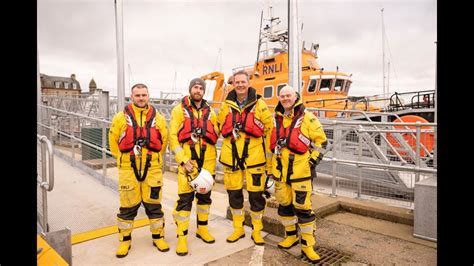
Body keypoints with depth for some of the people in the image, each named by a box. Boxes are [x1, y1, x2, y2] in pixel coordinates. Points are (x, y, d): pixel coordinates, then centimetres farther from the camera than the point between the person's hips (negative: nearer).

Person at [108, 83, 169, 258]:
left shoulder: (158, 118, 3)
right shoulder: (121, 117, -1)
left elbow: (164, 140, 12)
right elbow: (113, 141, 8)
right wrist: (123, 159, 7)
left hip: (152, 168, 1)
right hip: (128, 169, -1)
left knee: (154, 204, 10)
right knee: (128, 206, 9)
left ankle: (158, 237, 25)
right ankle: (125, 240, 26)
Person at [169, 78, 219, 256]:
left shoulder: (210, 111, 11)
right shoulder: (179, 110, 1)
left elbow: (216, 135, 16)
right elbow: (172, 137, -6)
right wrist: (183, 160, -14)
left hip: (207, 160, 4)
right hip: (187, 160, -4)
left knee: (205, 195, 14)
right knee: (185, 198, -4)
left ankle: (202, 228, 31)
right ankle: (182, 237, 9)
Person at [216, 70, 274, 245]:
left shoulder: (259, 104, -1)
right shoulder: (226, 105, 7)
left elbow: (269, 131, 1)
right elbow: (219, 127, 21)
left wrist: (269, 160, 0)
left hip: (254, 156, -3)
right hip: (231, 156, 3)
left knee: (256, 194, 4)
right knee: (234, 193, 11)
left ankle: (257, 230, 23)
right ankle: (238, 228, 29)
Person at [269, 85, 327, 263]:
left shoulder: (307, 118, -4)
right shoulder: (276, 119, 10)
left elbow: (320, 140, -1)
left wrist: (313, 160, -9)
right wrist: (272, 164, 18)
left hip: (300, 170, -5)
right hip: (280, 170, 5)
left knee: (302, 206, -3)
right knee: (284, 204, 13)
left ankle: (307, 245, 12)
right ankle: (291, 236, 33)